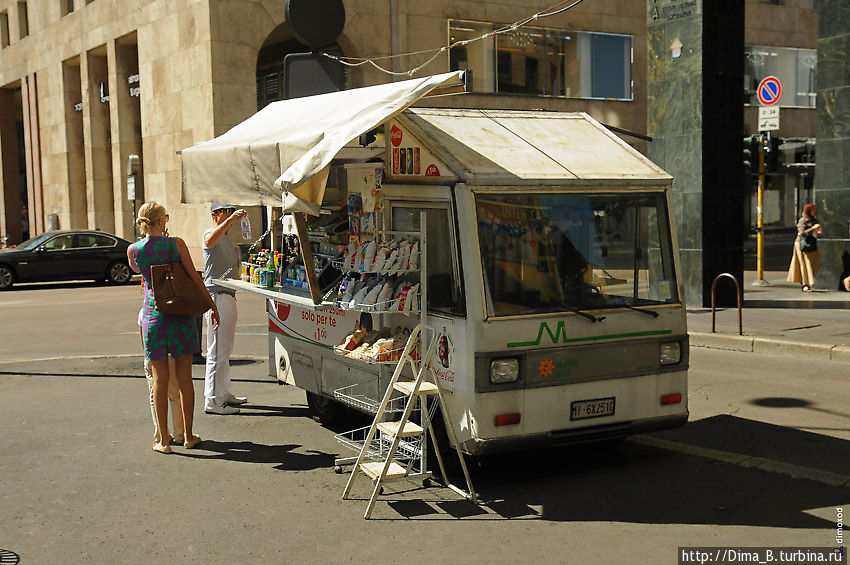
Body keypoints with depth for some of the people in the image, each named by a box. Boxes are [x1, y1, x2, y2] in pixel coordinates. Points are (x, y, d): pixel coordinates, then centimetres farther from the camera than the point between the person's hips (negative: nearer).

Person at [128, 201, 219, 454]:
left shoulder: (133, 250, -1)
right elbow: (195, 278, -5)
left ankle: (163, 440, 9)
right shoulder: (176, 244, -8)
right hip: (181, 313, -1)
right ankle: (188, 436, 16)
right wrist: (212, 305, 4)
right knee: (184, 378, 8)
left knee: (160, 379, 7)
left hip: (153, 314, 1)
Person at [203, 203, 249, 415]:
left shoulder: (226, 238, 23)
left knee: (225, 349, 16)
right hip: (217, 295, -10)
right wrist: (231, 219, -44)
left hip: (229, 295, 10)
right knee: (218, 350, -11)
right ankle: (212, 401, -9)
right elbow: (211, 240, -35)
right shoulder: (211, 233, -7)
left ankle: (224, 393, 25)